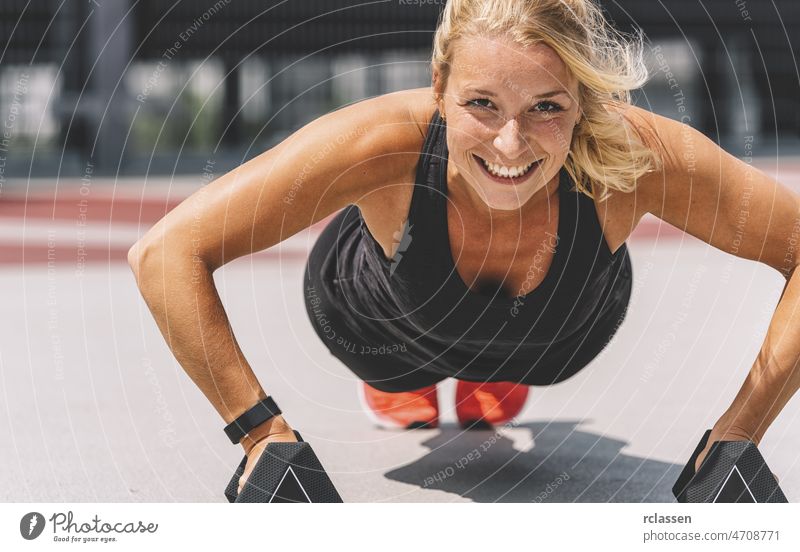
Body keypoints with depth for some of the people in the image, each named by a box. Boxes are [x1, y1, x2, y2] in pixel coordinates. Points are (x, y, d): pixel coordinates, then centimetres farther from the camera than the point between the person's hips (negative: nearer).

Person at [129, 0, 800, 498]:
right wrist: (263, 433, -44)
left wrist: (740, 430, -37)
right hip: (385, 327, -1)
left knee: (494, 409, 36)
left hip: (553, 338, 2)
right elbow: (166, 253, -42)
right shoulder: (386, 145, -47)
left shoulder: (636, 156, -44)